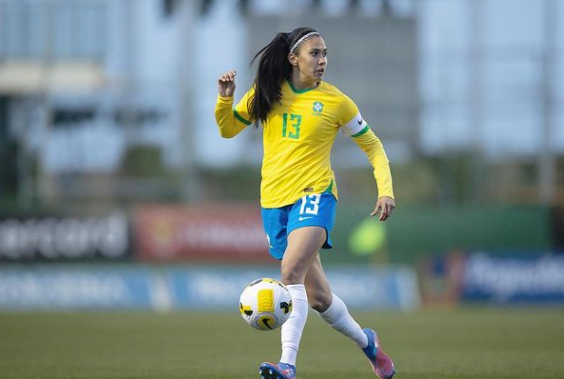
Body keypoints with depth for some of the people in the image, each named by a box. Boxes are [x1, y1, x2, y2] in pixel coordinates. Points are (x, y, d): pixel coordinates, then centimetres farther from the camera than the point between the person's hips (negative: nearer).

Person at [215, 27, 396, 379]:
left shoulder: (336, 102, 0)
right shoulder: (267, 93, 6)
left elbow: (372, 145, 10)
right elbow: (228, 129, 17)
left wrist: (386, 190, -2)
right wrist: (225, 98, -3)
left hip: (314, 195, -4)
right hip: (274, 200, 4)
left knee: (291, 270, -29)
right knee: (317, 296, 9)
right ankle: (366, 340, 35)